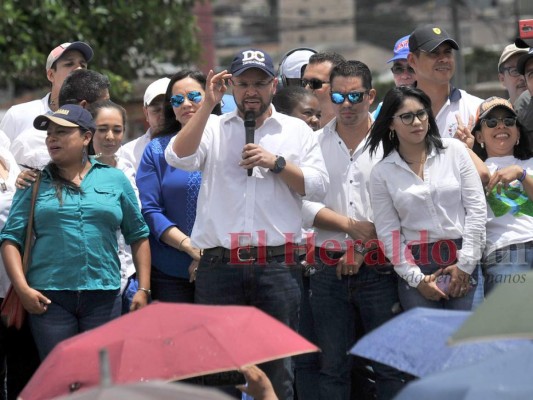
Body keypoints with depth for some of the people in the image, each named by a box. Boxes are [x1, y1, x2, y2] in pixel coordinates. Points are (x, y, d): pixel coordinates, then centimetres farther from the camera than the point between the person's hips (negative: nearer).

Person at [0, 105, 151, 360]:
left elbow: (138, 236, 13)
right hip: (49, 298, -1)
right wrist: (22, 288, -10)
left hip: (103, 297, 1)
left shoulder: (115, 180, 10)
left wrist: (143, 289, 6)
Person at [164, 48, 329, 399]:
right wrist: (208, 105, -11)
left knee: (277, 367, 2)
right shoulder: (212, 127, 11)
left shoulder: (297, 131, 12)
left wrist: (276, 163, -7)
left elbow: (318, 186, 4)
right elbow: (178, 157, -8)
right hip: (219, 265, 0)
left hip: (278, 265, 0)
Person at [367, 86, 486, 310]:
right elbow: (388, 232, 2)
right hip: (416, 266, 0)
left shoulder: (455, 151, 3)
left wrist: (465, 263, -3)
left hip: (462, 261, 0)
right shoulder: (382, 173, 3)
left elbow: (476, 207, 2)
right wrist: (416, 278, -6)